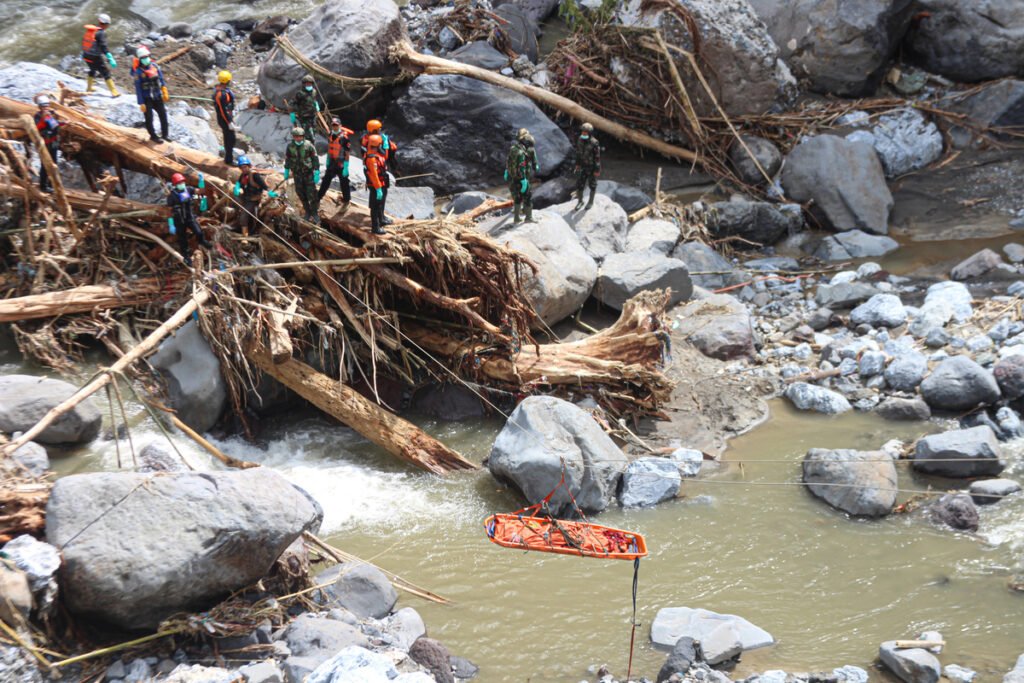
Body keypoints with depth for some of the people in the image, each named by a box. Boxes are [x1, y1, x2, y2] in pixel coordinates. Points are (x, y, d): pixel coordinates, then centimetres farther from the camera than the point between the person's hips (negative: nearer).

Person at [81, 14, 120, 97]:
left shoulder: (90, 30, 7)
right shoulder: (101, 33, -16)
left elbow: (84, 41, 18)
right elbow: (103, 46, -23)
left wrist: (83, 52, 32)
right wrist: (110, 59, -26)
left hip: (86, 55, 7)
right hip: (96, 57, -7)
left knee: (93, 70, 31)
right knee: (106, 73, -1)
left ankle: (89, 88, 44)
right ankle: (114, 92, -3)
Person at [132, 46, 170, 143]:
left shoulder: (154, 66, -1)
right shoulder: (138, 71, -14)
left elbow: (161, 79, 9)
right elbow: (138, 89, -12)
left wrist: (164, 92, 6)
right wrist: (141, 103, -14)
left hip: (157, 97, 5)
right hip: (146, 98, -5)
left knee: (163, 115, 8)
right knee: (149, 118, 0)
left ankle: (164, 134, 24)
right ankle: (153, 136, 17)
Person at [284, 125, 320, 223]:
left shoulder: (308, 145, -11)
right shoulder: (290, 147, -2)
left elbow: (315, 159, -7)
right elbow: (287, 159, 12)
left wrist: (317, 172, -10)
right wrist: (286, 171, 16)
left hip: (309, 173, -3)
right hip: (297, 174, 3)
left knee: (312, 194, -6)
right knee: (301, 193, 8)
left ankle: (315, 213, 4)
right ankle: (308, 212, 23)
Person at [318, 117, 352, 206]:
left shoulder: (344, 138, -18)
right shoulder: (330, 136, 4)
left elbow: (347, 153, -16)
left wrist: (345, 167, -17)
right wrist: (327, 163, 17)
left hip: (341, 164, -6)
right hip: (331, 163, 6)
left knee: (344, 183, 6)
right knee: (326, 181, 14)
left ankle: (347, 200, 21)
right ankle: (319, 197, 24)